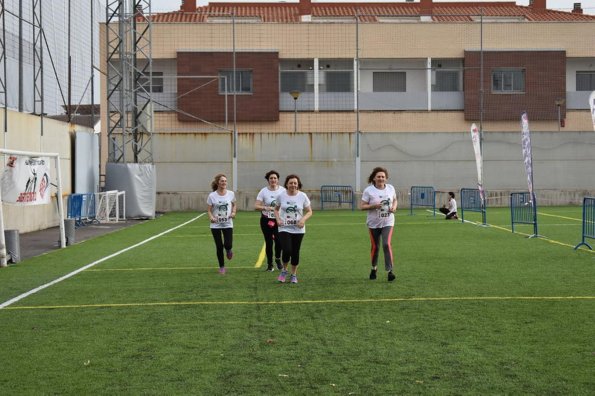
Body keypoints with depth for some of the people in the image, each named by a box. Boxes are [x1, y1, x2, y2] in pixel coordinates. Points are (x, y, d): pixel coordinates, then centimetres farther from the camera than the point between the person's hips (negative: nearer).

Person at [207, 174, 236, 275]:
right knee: (219, 247, 3)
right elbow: (209, 210, -3)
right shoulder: (212, 196, -8)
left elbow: (234, 205, 14)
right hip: (216, 225, -1)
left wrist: (233, 212, -6)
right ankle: (221, 267, 21)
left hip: (228, 224, 1)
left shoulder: (231, 194, -3)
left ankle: (228, 250, 26)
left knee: (228, 245, -13)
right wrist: (211, 217, -24)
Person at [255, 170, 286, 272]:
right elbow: (256, 206, -7)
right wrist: (266, 208, -24)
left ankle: (278, 259, 15)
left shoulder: (282, 190, 2)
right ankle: (269, 264, 20)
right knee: (268, 242, 3)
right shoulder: (263, 191, -2)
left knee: (279, 240, -14)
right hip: (266, 220, 0)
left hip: (279, 220, 0)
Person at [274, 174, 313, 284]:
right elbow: (276, 209, 14)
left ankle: (294, 275, 26)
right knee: (287, 250, -16)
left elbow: (309, 212, 4)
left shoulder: (303, 196, -3)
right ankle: (284, 271, 11)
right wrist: (278, 219, -4)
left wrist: (303, 219, -16)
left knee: (295, 252, 6)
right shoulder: (281, 196, -2)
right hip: (284, 229, -1)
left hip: (298, 230, 1)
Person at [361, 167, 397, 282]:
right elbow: (362, 206, -9)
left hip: (387, 222, 1)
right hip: (373, 223, -1)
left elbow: (395, 200, 17)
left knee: (387, 244, -17)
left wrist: (394, 207, -5)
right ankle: (374, 268, 32)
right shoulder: (368, 190, -9)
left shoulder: (390, 188, 2)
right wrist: (374, 206, -26)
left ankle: (390, 270, -14)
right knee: (375, 247, 9)